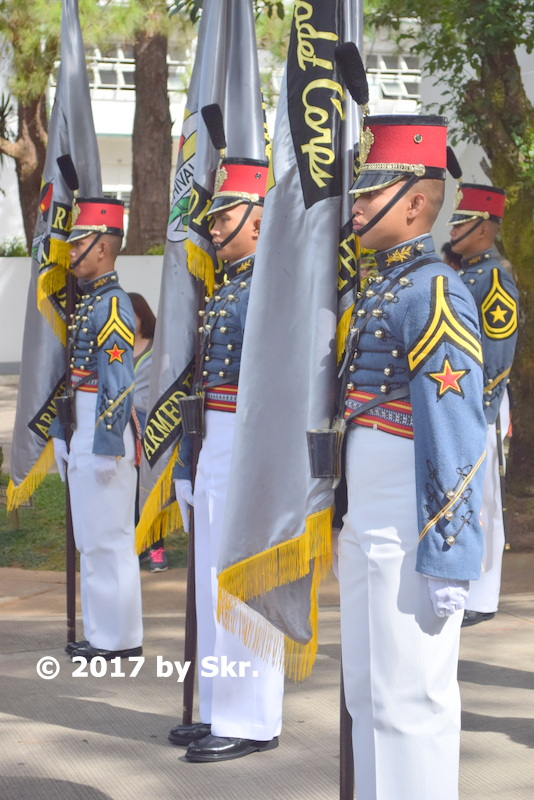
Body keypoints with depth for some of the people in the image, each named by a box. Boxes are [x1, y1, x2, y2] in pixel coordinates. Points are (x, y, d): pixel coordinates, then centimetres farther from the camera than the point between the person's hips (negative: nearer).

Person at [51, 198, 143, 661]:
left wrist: (107, 449, -21)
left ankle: (120, 640, 2)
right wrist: (63, 438, 18)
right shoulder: (86, 302, 15)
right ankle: (102, 633, 21)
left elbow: (119, 384, -19)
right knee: (91, 536, 13)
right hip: (84, 434, 10)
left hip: (104, 436, -10)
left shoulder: (113, 306, -14)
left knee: (108, 537, -5)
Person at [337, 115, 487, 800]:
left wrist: (448, 559, -21)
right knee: (368, 691, 16)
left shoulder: (434, 294, -15)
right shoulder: (380, 290, 15)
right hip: (365, 527, 10)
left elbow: (455, 437, -19)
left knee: (408, 696, -2)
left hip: (408, 534, -9)